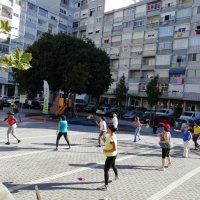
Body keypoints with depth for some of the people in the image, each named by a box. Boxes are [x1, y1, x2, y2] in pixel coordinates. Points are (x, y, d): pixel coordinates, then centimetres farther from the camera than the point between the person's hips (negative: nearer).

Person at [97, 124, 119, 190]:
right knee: (113, 165, 33)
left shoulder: (112, 138, -29)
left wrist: (107, 151, -24)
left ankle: (105, 186, -2)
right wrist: (104, 139, -6)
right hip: (112, 155, 11)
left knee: (106, 170, -7)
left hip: (111, 156, -10)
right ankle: (116, 176, 58)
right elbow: (107, 143, 11)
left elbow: (115, 148, -30)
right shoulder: (110, 136, 1)